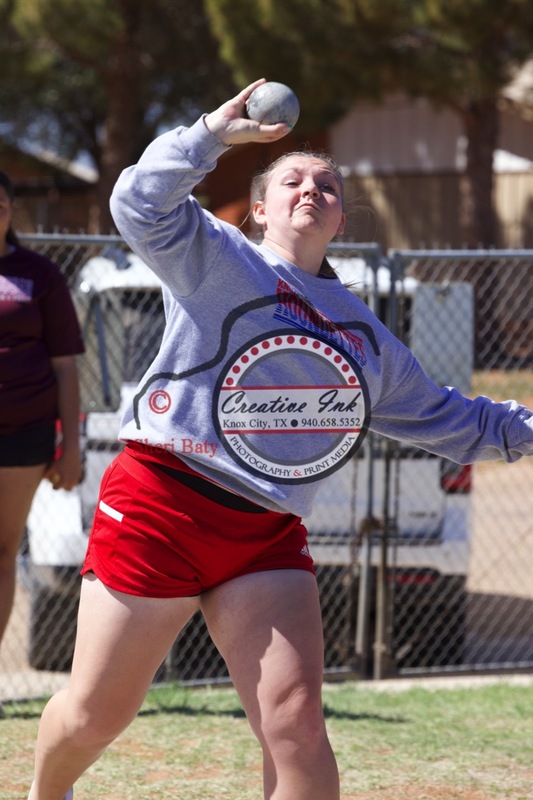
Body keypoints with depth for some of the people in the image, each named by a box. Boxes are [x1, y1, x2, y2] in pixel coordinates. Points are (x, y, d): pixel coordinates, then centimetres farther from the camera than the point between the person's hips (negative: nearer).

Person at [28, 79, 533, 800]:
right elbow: (142, 204, -16)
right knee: (95, 715, 3)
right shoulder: (213, 258, 2)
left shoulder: (365, 338, 20)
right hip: (160, 507, -4)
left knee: (295, 722, -12)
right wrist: (215, 132, -18)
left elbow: (448, 419, 30)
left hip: (269, 538, 4)